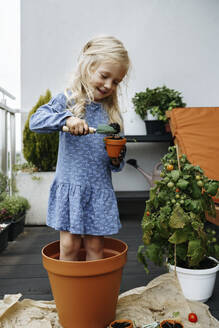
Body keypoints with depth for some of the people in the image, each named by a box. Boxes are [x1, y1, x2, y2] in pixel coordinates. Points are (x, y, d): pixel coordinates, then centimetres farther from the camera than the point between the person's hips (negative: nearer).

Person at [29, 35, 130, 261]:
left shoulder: (112, 113, 7)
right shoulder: (67, 100, -1)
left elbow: (116, 165, 11)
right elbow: (35, 121, -14)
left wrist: (117, 160, -12)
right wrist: (66, 118, -27)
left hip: (100, 190, 3)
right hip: (70, 186, -2)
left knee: (95, 246, 9)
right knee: (69, 245, 3)